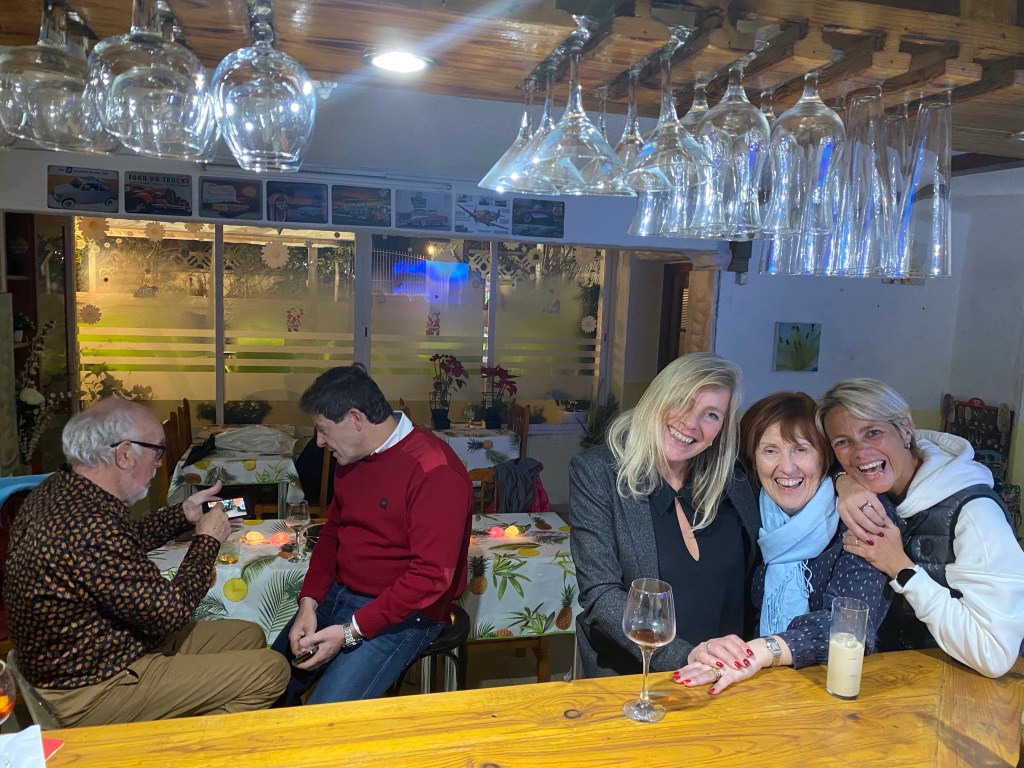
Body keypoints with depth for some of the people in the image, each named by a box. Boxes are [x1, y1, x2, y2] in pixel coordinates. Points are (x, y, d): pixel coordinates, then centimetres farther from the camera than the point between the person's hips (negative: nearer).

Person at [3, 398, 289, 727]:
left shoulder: (58, 489, -1)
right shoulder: (89, 527, -34)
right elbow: (170, 612, -25)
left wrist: (183, 514, 9)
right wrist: (207, 540, -11)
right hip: (94, 693, -10)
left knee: (250, 636, 13)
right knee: (270, 670, -13)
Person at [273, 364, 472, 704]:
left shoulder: (434, 471, -22)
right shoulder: (351, 458, 7)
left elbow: (431, 576, -25)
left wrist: (351, 631, -22)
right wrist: (309, 603, 0)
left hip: (403, 613, -8)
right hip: (338, 595, 8)